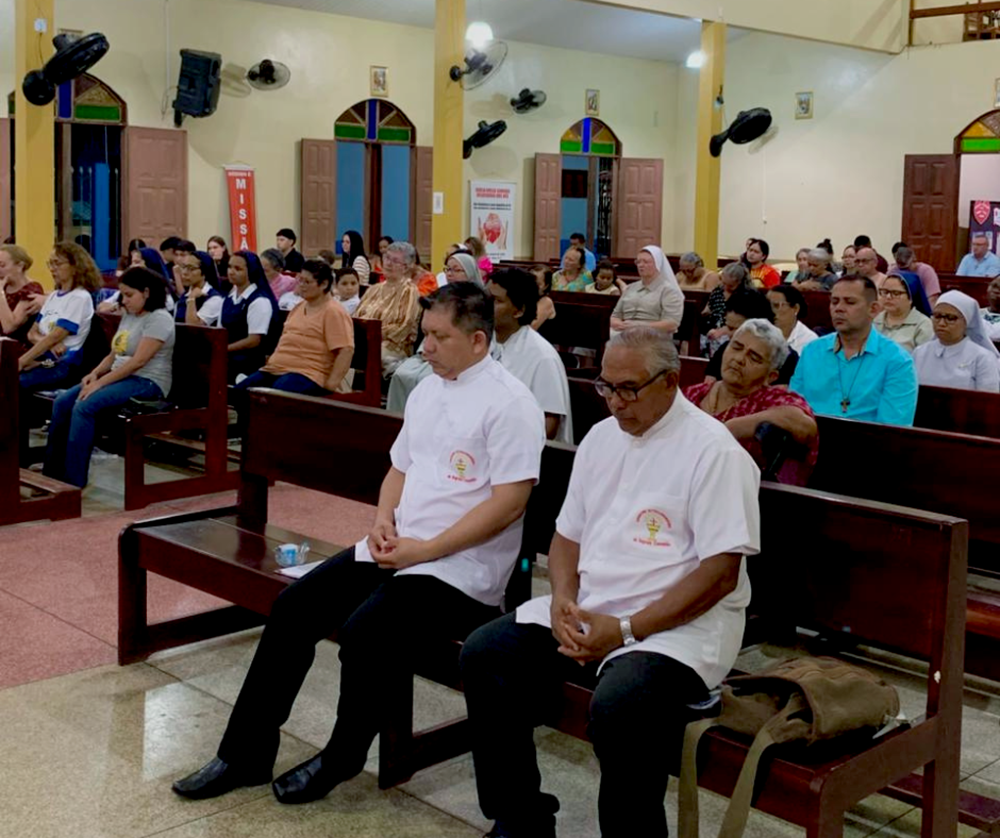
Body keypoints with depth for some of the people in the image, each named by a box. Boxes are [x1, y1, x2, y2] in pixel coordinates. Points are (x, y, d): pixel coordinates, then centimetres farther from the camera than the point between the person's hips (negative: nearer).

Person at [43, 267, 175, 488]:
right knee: (62, 403, -9)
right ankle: (52, 474, -4)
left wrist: (100, 383, -21)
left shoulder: (159, 318, -12)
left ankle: (73, 481, -21)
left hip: (147, 383, -9)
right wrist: (95, 373, -2)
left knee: (84, 407, -28)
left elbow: (138, 362, -20)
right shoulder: (128, 316, 16)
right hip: (120, 377, 9)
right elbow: (114, 354, 19)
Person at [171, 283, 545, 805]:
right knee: (292, 608, -4)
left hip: (459, 569, -8)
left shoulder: (508, 402, -11)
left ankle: (340, 759, 0)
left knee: (364, 632, -28)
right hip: (397, 549, 8)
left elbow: (509, 501, -17)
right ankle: (246, 753, 8)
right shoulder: (427, 390, 14)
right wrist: (383, 518, 0)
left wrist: (426, 550, -18)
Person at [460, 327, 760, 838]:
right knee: (484, 655, -8)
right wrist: (563, 600, -4)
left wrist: (627, 630, -20)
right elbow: (568, 534, 17)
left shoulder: (714, 451, -11)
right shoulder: (601, 437, 12)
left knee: (618, 707, -34)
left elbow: (721, 573, -16)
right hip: (588, 609, 7)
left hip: (680, 624, -7)